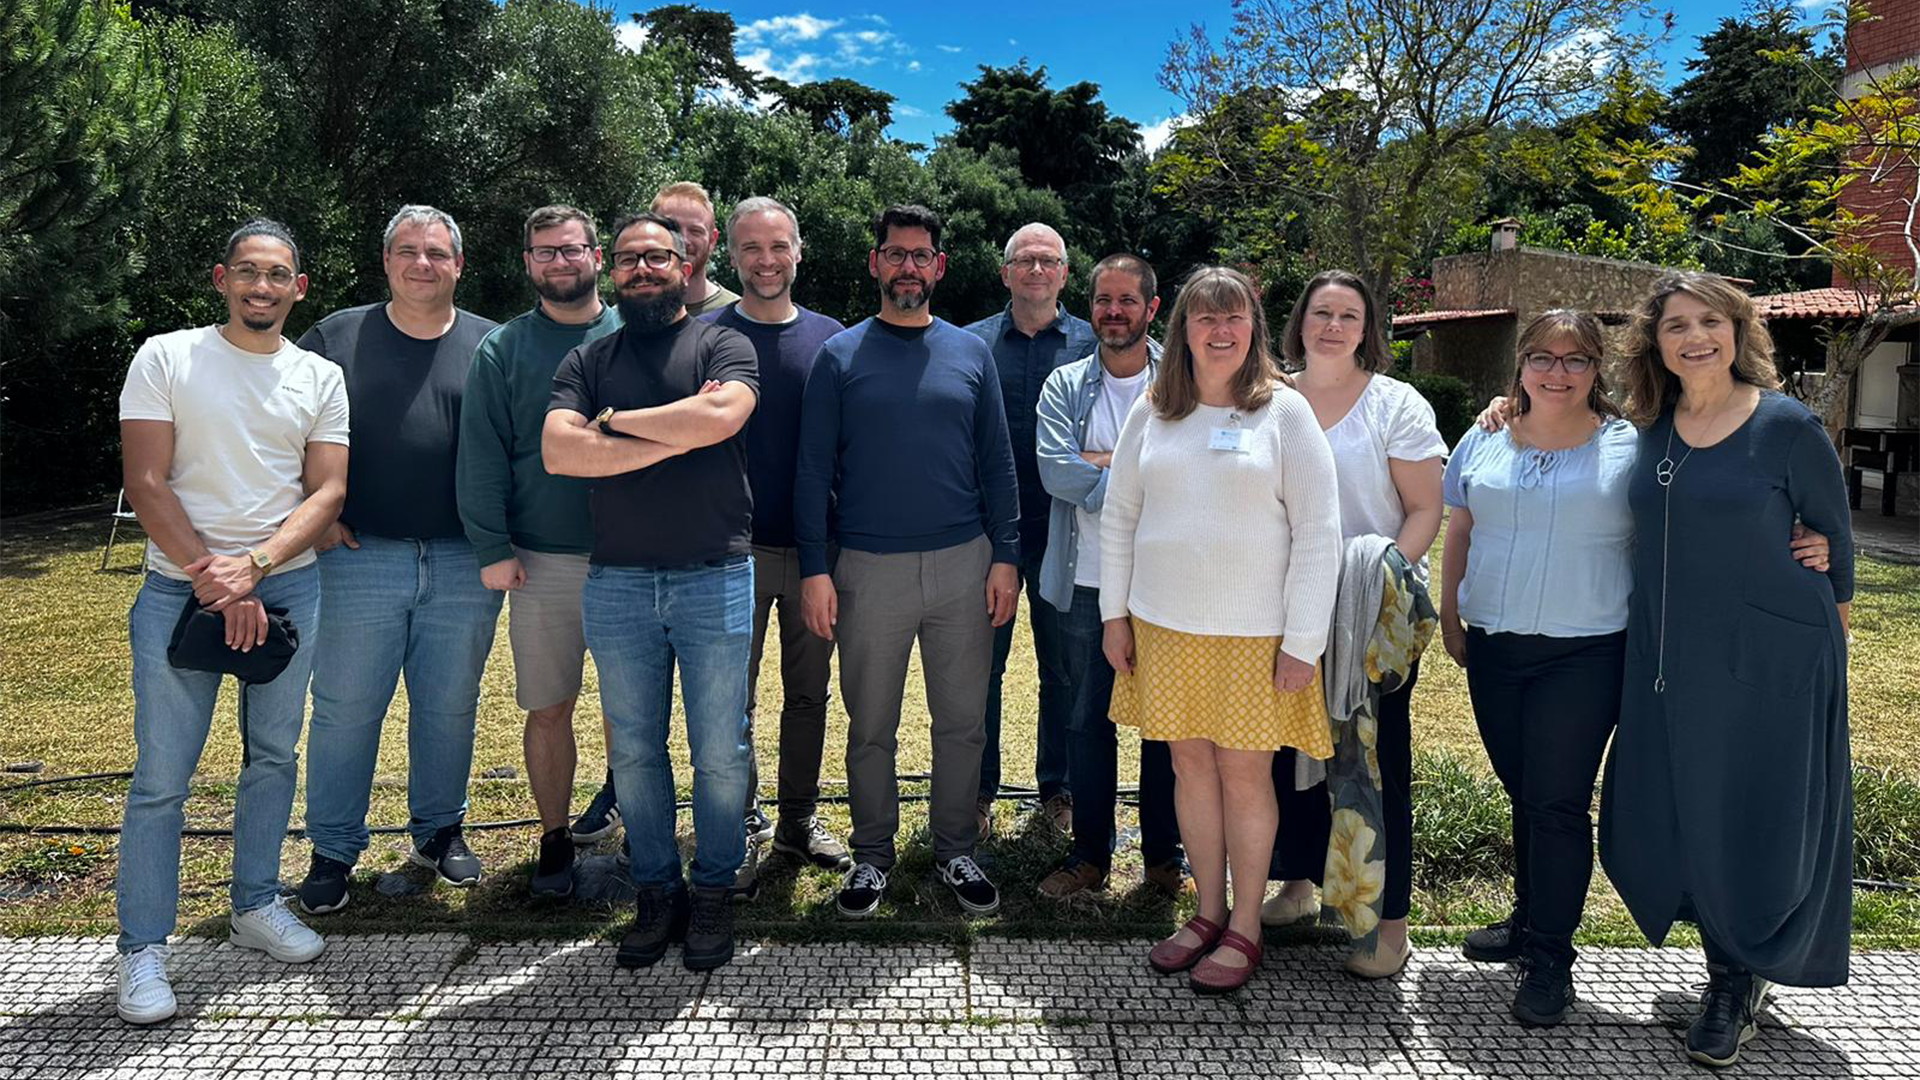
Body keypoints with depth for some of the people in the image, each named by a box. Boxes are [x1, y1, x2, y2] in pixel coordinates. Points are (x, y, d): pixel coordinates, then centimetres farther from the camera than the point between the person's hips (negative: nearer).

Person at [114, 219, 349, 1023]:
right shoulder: (166, 358, -1)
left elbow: (328, 491, 0)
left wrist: (253, 567, -14)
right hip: (178, 589, -3)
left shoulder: (319, 377, 6)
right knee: (162, 774, -1)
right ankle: (143, 948, 11)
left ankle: (256, 905, 30)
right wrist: (213, 580, -14)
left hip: (288, 587, 3)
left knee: (274, 756, 13)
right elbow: (146, 484, -7)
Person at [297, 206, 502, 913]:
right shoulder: (336, 338, 4)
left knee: (450, 705, 11)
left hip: (465, 565, 1)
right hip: (357, 559, -1)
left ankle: (439, 830, 29)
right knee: (345, 709, 5)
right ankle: (333, 850, 20)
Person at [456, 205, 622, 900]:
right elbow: (481, 456, 2)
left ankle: (621, 799, 31)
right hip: (542, 562, 0)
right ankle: (555, 839, 22)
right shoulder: (502, 350, 6)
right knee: (548, 709, 7)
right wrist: (492, 548, -6)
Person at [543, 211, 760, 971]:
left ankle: (714, 892, 22)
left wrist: (615, 420, -6)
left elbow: (720, 417, -19)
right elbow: (557, 452, -7)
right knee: (634, 752, 10)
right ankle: (656, 892, 25)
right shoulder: (586, 362, 11)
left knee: (721, 752, 5)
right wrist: (678, 434, -11)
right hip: (617, 585, 3)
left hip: (715, 579, -2)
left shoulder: (723, 346, 4)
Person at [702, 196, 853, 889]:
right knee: (734, 697, 5)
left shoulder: (830, 337, 7)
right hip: (736, 547, -2)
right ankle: (742, 827, 19)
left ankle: (799, 818, 27)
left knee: (809, 691, 12)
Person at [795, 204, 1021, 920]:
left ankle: (956, 851, 26)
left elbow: (997, 463, 8)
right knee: (871, 728, 8)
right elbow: (813, 470, 0)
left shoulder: (971, 354, 8)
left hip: (962, 565, 2)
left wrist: (1005, 556, 1)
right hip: (869, 569, -1)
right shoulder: (840, 356, 3)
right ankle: (872, 856, 25)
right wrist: (814, 569, -7)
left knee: (962, 723, 9)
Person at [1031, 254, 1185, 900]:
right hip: (1087, 584, 2)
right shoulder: (1065, 386, 5)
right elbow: (1056, 473, -11)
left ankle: (1165, 855, 25)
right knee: (1087, 720, 11)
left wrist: (1099, 463, -14)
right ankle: (1090, 854, 25)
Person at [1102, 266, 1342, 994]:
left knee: (1245, 774, 5)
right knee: (1190, 766, 11)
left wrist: (1303, 642, -10)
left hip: (1254, 633, -3)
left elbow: (1319, 534, -7)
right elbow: (1118, 515, 11)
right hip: (1164, 626, 3)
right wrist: (1114, 613, 7)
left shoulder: (1285, 411, -5)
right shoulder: (1153, 411, 5)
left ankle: (1245, 928, 20)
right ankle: (1208, 912, 27)